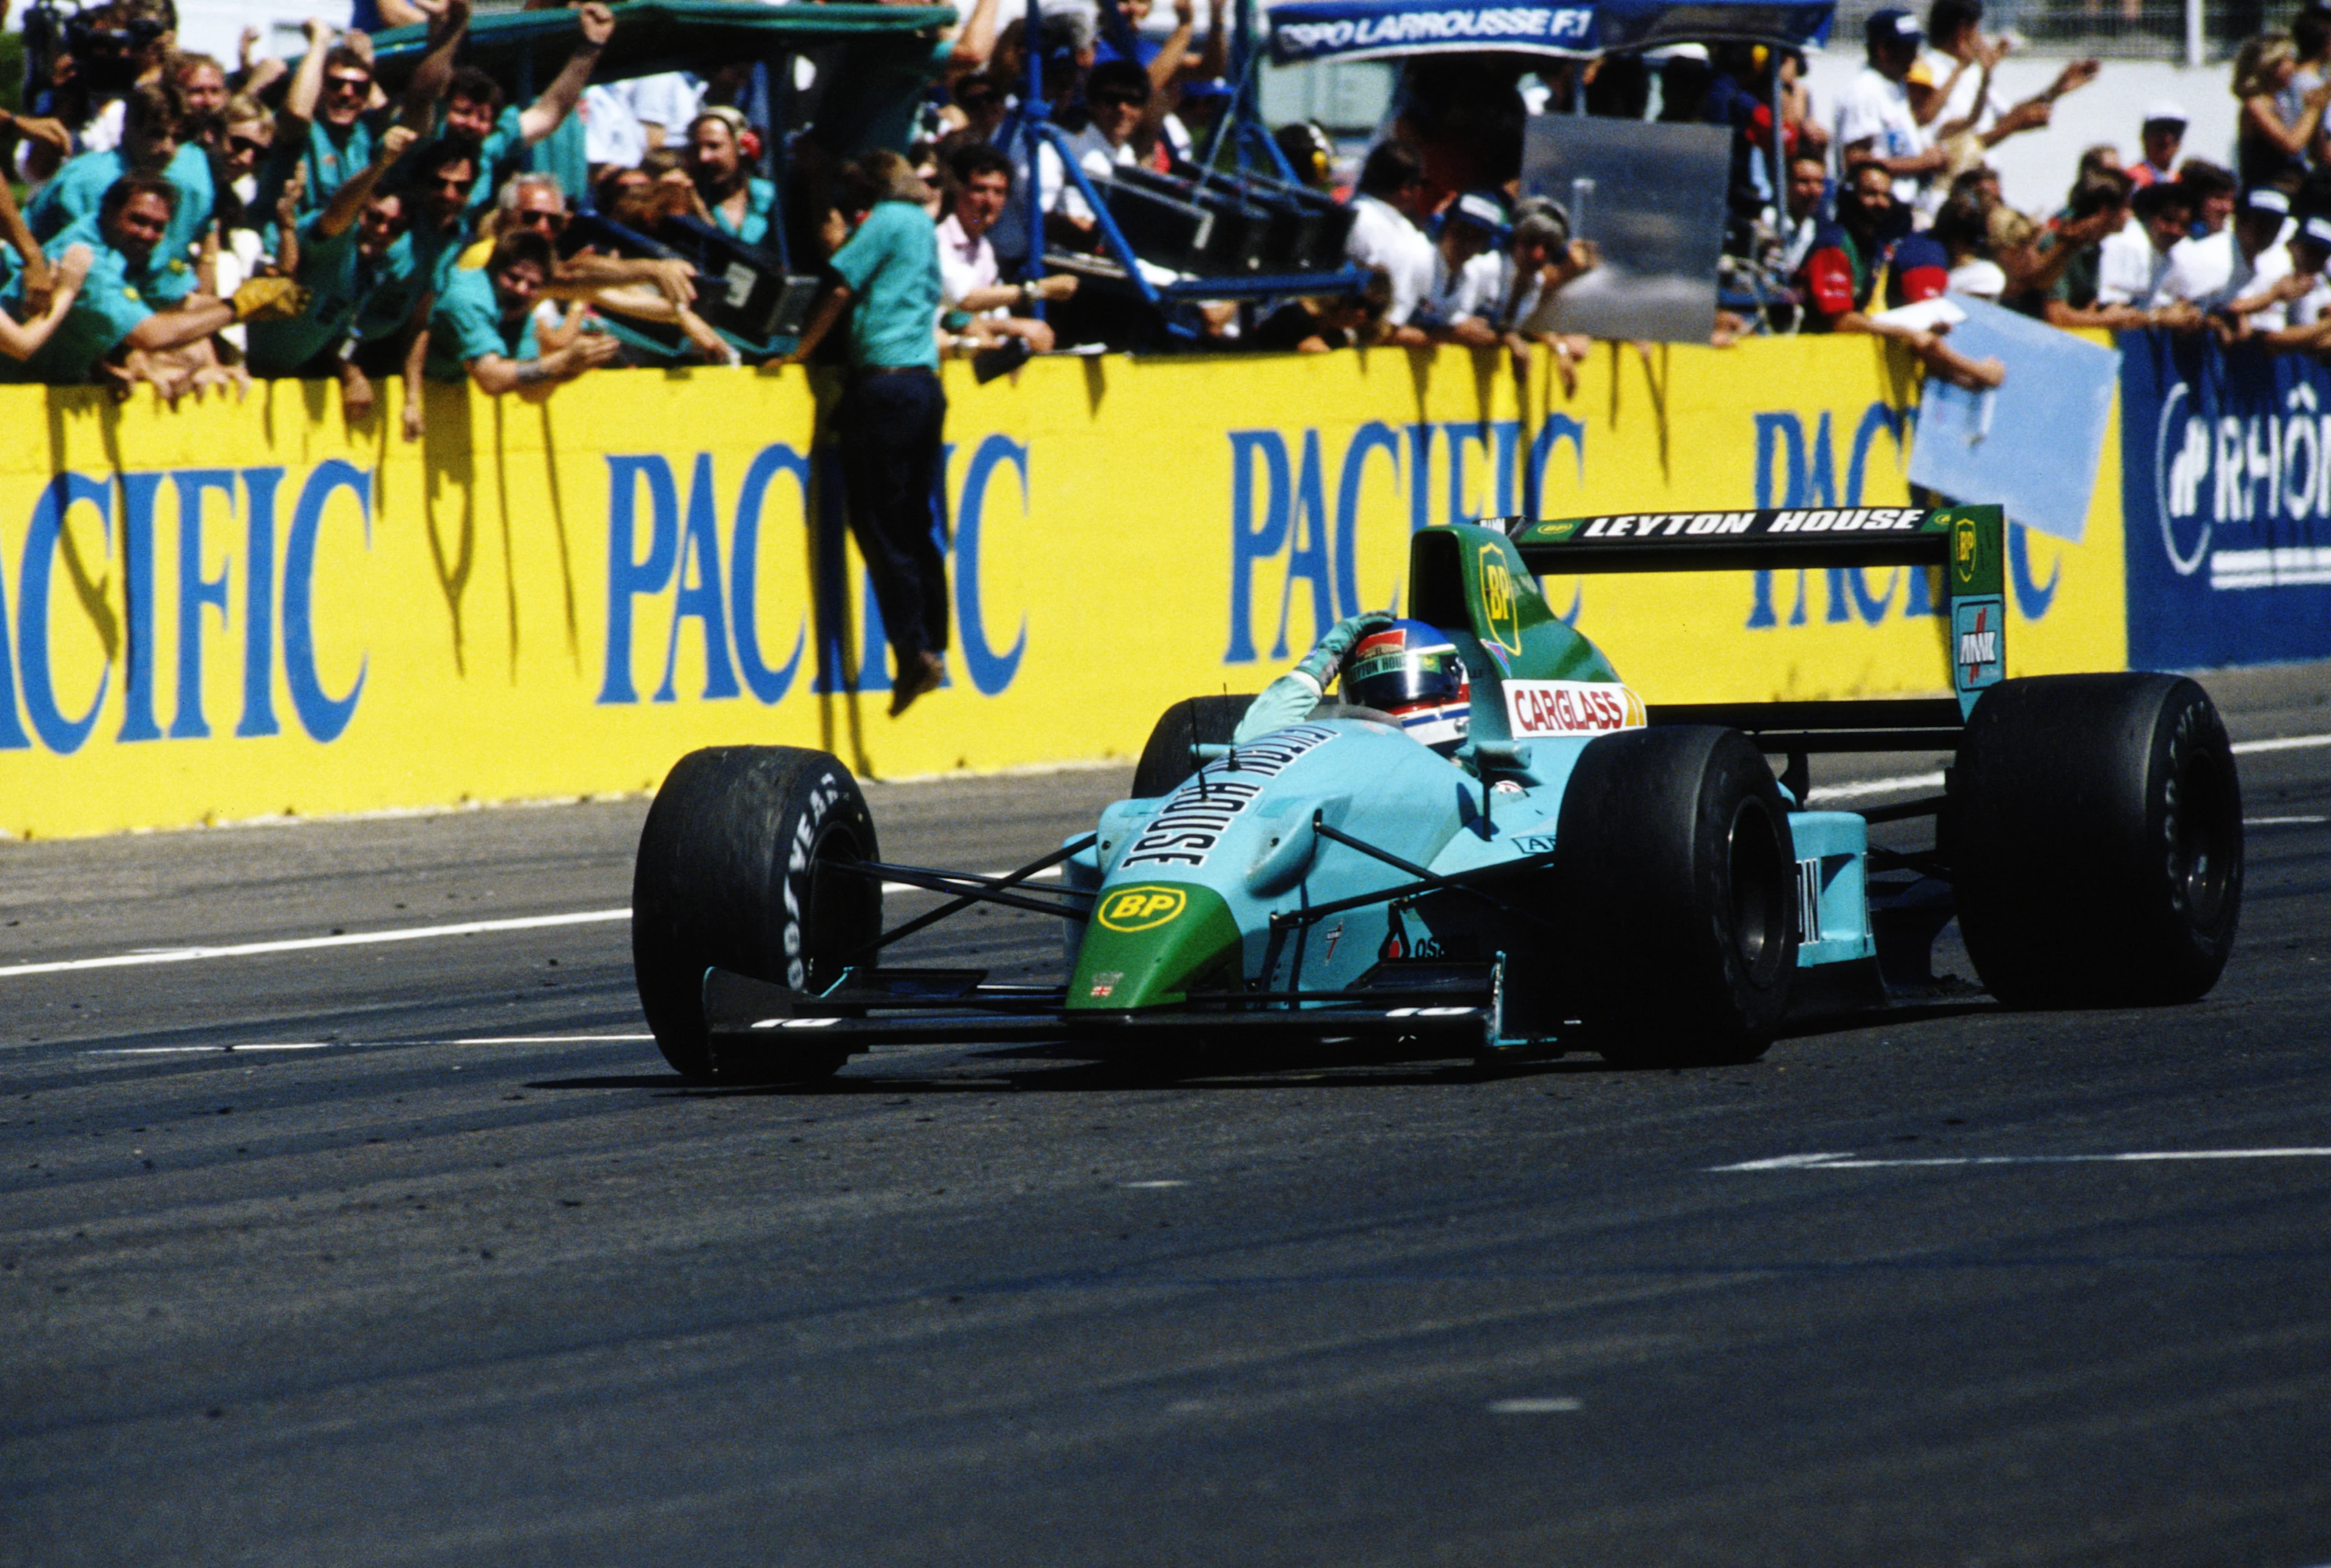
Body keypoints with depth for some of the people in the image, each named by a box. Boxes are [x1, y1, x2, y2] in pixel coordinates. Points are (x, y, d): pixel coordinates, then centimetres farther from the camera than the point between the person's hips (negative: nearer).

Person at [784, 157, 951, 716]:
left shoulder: (884, 222, -6)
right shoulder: (922, 224, 17)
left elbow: (840, 292, -6)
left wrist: (799, 353, 3)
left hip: (883, 382, -8)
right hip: (926, 382, 8)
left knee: (879, 527, -6)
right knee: (915, 525, 11)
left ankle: (913, 653, -12)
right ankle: (934, 648, 8)